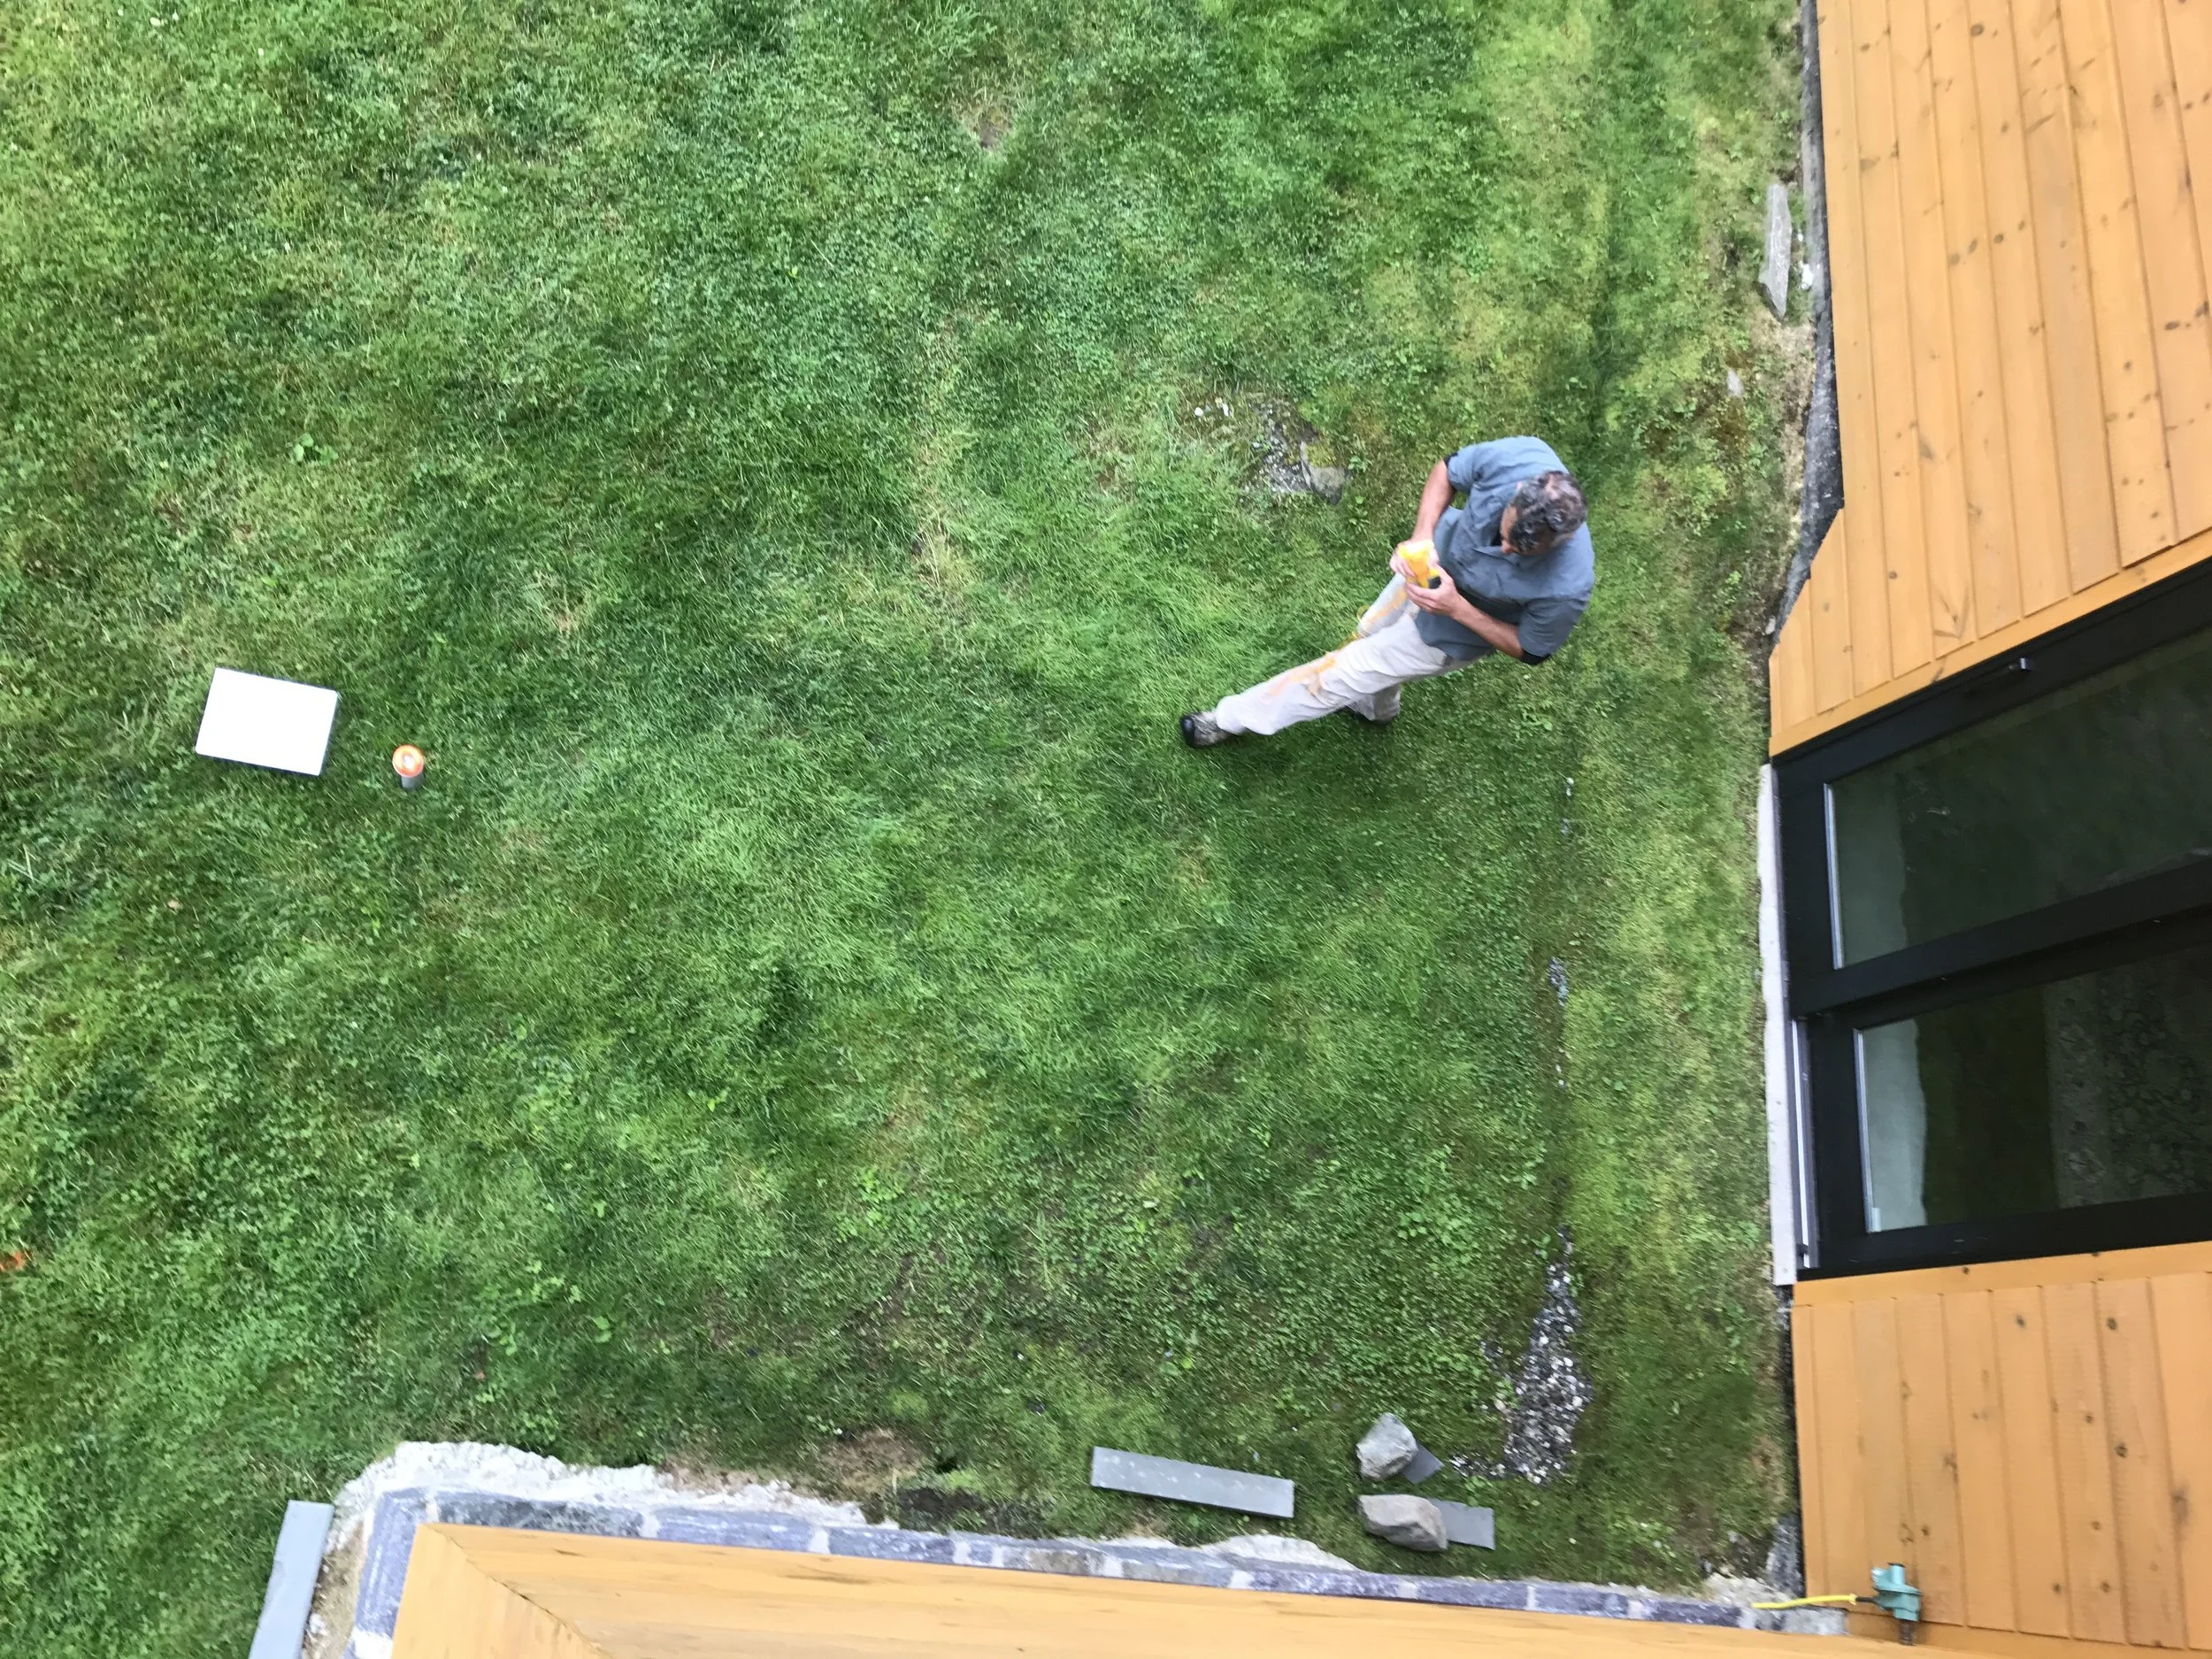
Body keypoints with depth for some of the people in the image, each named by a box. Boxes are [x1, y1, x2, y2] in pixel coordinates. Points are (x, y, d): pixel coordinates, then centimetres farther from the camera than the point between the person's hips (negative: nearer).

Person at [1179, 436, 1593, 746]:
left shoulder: (1566, 587, -42)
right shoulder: (1521, 457, -35)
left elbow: (1530, 650, -20)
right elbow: (1447, 470, -13)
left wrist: (1458, 609, -33)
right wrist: (1421, 537, -29)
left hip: (1451, 633, -4)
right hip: (1434, 563, 5)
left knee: (1345, 670, 8)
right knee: (1371, 636, 31)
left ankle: (1236, 719, 32)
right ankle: (1373, 707, 67)